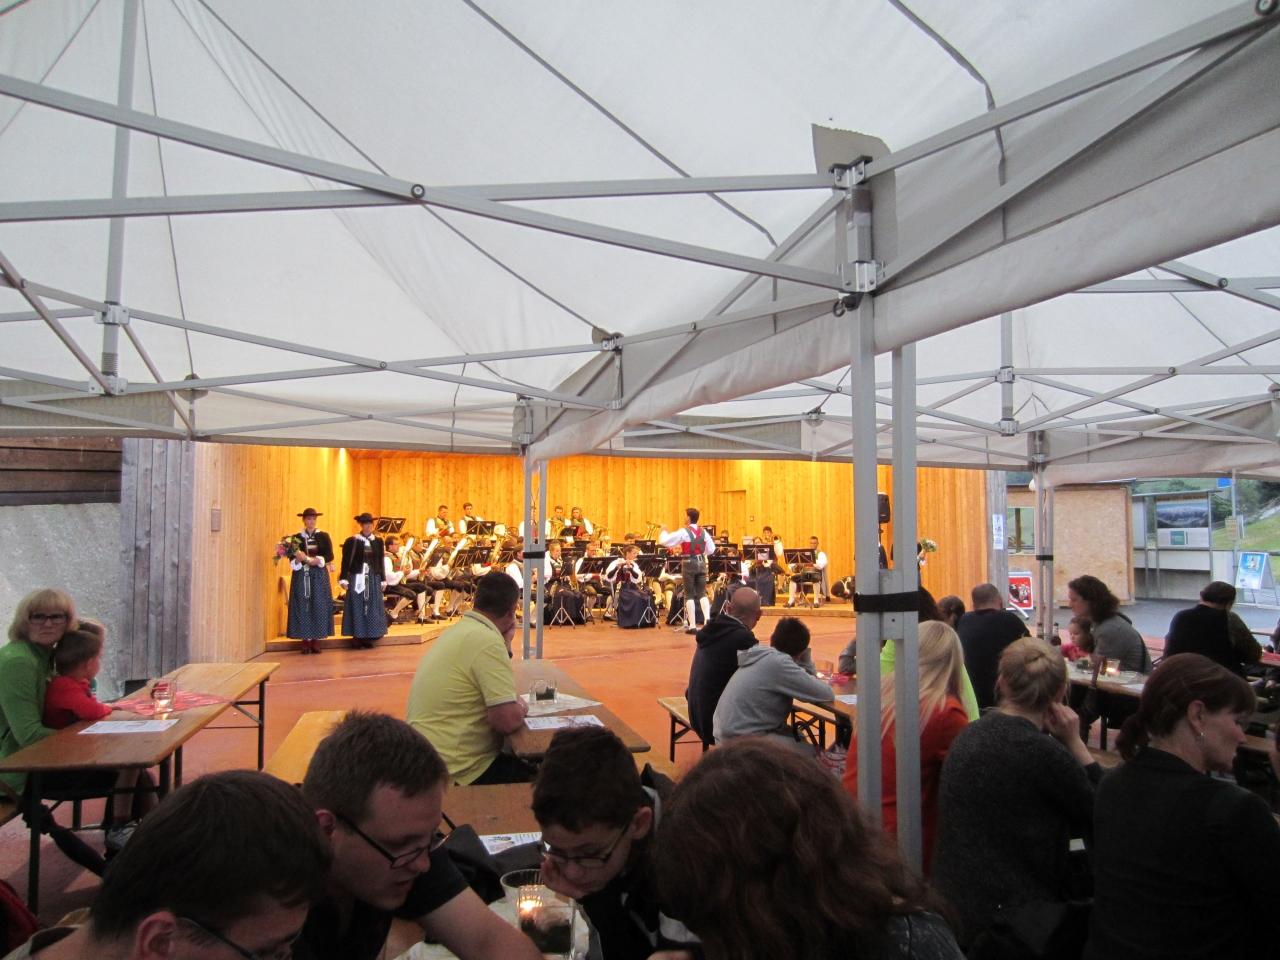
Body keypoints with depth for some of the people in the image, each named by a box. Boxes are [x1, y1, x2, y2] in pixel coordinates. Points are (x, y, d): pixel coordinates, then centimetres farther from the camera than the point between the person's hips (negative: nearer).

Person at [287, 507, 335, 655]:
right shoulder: (296, 537, 7)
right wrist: (298, 560, -21)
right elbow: (292, 559, 2)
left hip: (319, 576, 0)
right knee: (303, 607, -3)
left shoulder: (323, 536, 6)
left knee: (319, 606, -2)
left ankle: (316, 640, 4)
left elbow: (329, 556, -3)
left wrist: (308, 559, -15)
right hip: (301, 576, 0)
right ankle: (306, 640, 1)